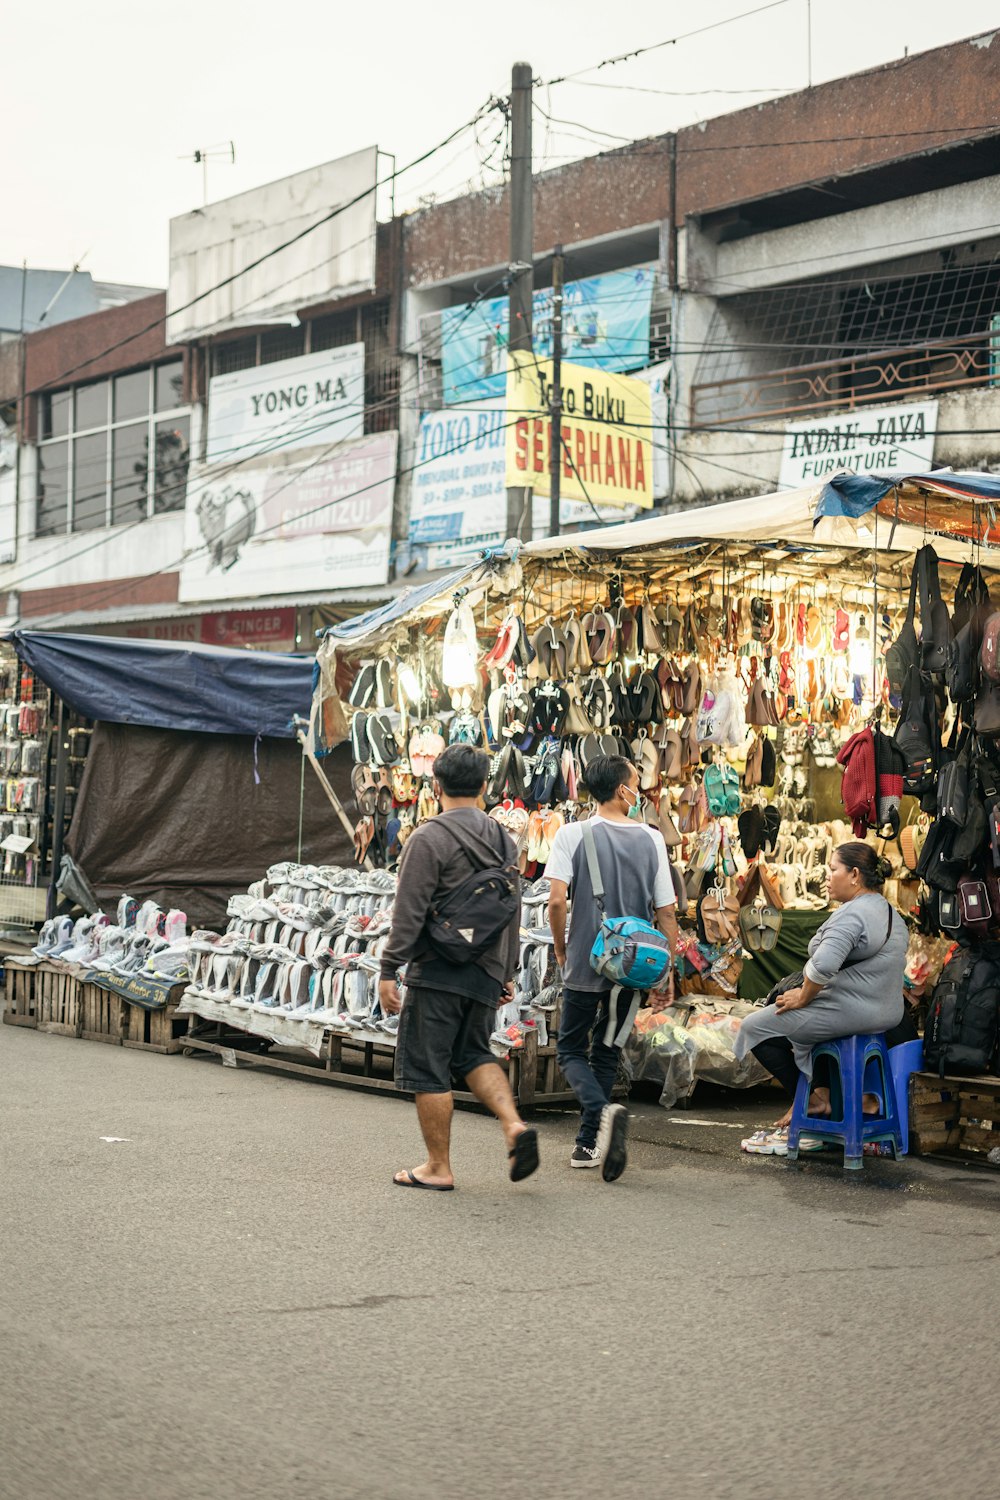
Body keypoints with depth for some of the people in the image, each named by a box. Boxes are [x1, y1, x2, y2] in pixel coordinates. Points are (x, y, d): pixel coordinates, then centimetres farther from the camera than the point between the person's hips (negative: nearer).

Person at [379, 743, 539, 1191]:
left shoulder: (429, 838, -11)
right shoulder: (502, 840, 10)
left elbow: (409, 912, -14)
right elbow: (513, 911, 15)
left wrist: (388, 971, -10)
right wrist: (507, 972, 23)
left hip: (437, 973, -7)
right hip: (486, 974, 7)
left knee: (427, 1069, 2)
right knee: (473, 1054, 21)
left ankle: (438, 1167, 7)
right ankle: (514, 1126, 0)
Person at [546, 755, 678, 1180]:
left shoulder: (572, 835, -8)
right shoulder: (651, 840, -2)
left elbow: (556, 900, -14)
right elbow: (666, 912, 0)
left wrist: (561, 950, 3)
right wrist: (667, 971, 9)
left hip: (584, 965, -2)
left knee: (571, 1049, 10)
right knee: (606, 1052, 16)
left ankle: (601, 1111, -17)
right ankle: (589, 1143, 18)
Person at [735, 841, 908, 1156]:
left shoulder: (853, 914, -20)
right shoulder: (891, 914, 13)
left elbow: (823, 965, -34)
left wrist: (803, 997, -14)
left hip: (848, 1012, -11)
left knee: (755, 1026, 2)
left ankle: (816, 1102, 4)